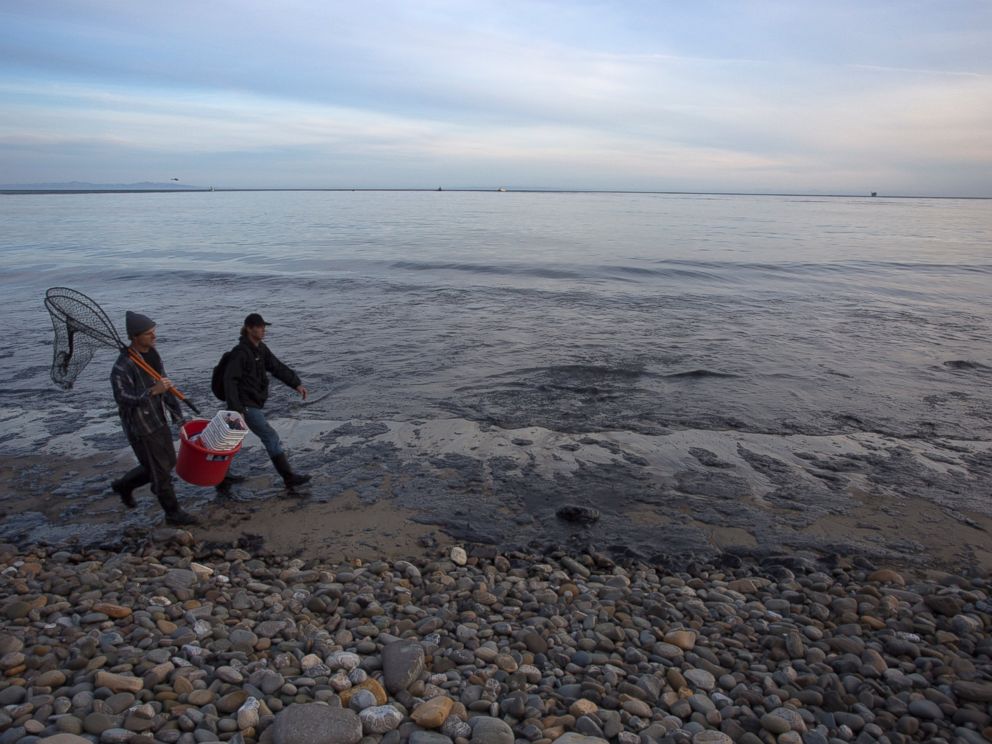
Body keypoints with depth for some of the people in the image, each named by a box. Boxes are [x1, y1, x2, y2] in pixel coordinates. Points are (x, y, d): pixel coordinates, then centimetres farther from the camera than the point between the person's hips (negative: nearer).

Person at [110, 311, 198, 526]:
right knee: (160, 471, 3)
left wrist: (177, 415, 13)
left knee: (168, 463, 20)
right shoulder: (123, 365, -22)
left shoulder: (153, 353, 3)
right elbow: (122, 397, -24)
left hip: (159, 420, 8)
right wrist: (152, 391, -36)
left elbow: (165, 386, 11)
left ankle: (123, 485, 39)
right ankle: (173, 514, 21)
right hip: (139, 426, -8)